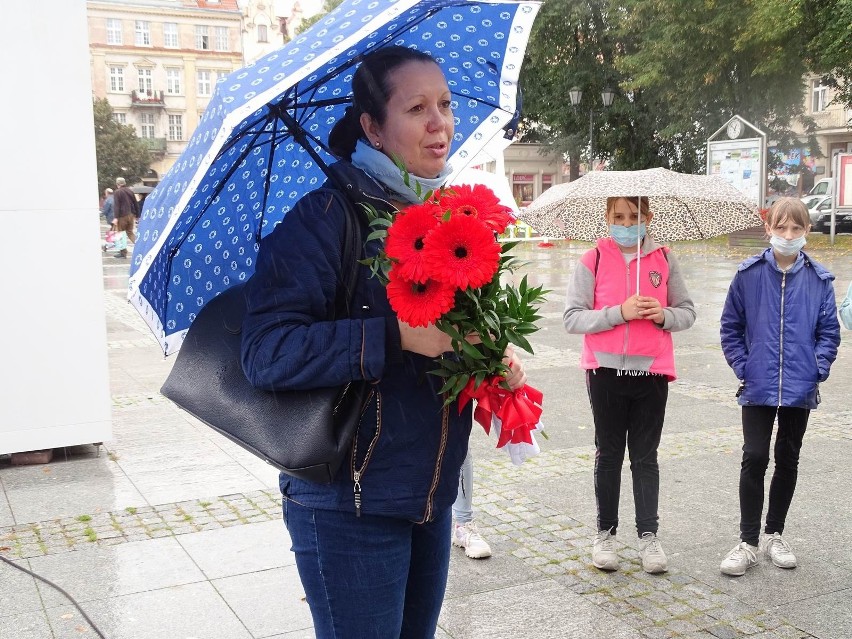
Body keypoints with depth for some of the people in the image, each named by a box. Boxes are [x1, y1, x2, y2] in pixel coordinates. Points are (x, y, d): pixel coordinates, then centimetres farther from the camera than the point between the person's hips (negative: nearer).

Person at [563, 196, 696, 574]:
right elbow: (572, 318, -8)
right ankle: (605, 532, 22)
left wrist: (664, 315, -12)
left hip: (652, 371, 1)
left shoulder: (664, 259, 5)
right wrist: (620, 312, -19)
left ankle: (648, 535, 18)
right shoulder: (593, 260, -2)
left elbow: (687, 312, 9)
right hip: (606, 371, -1)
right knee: (608, 455, 11)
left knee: (646, 457, 9)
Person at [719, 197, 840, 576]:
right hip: (758, 388, -2)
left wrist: (819, 368, -5)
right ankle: (748, 542, 6)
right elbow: (730, 326, 3)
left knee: (788, 460, 13)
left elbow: (829, 330, 6)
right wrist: (741, 366, -4)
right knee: (754, 459, -6)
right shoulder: (749, 274, -4)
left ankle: (774, 534, 29)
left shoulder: (819, 279, -1)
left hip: (800, 389, 2)